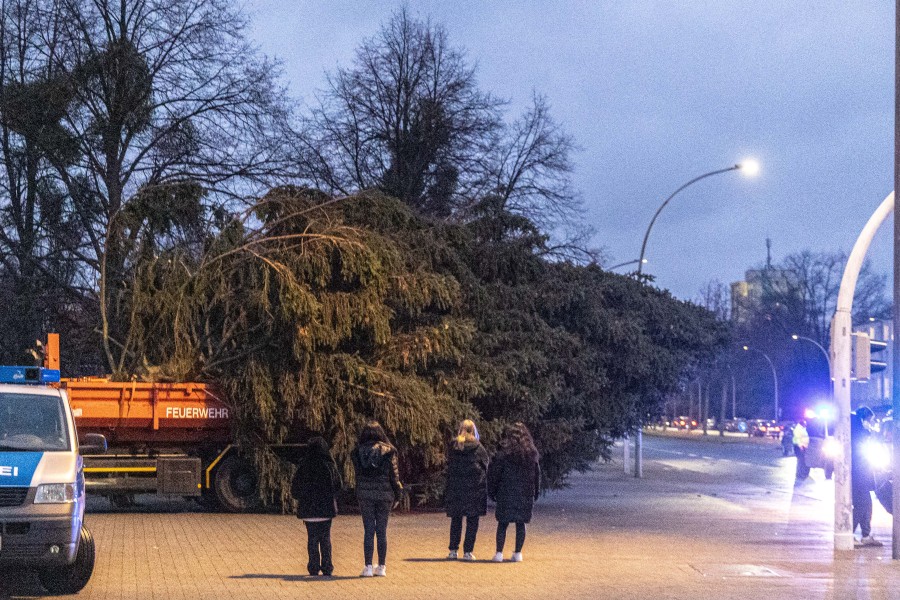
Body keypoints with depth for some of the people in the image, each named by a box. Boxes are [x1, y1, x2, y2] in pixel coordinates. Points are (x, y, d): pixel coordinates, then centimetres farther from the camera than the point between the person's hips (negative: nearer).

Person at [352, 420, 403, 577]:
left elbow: (357, 475, 4)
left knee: (368, 531, 3)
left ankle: (368, 567, -2)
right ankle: (381, 567, 8)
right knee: (382, 531, 6)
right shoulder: (388, 451, -2)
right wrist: (398, 495, 7)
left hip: (365, 495, 0)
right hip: (385, 494, 0)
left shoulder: (359, 452, 1)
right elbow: (394, 474, -1)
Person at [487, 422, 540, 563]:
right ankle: (518, 553, 7)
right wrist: (535, 493, 18)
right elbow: (537, 474, 12)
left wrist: (492, 492, 4)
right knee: (520, 524, 9)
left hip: (506, 494, -3)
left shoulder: (503, 454, -6)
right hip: (526, 495, 3)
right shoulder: (532, 454, 6)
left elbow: (494, 473, -4)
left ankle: (499, 553, 0)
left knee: (502, 523, 3)